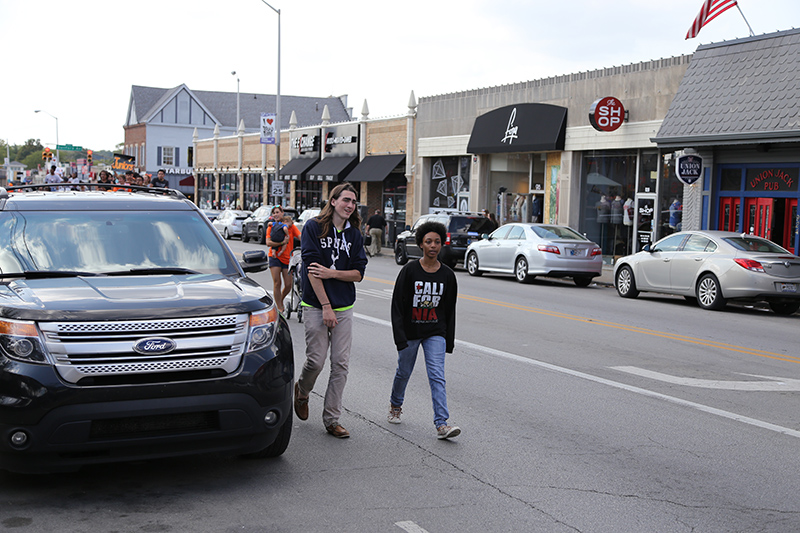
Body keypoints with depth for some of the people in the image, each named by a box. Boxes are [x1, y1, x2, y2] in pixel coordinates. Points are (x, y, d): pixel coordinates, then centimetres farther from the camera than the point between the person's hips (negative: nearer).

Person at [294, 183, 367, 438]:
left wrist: (332, 273, -14)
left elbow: (358, 273, 4)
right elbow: (311, 267, -11)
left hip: (344, 307, 4)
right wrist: (326, 306, -15)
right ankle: (301, 391, 29)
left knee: (341, 364, 0)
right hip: (315, 305, -4)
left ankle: (332, 418, 9)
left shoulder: (354, 235, 8)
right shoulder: (313, 227, -5)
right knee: (316, 360, -4)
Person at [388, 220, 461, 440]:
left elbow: (450, 310, 7)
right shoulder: (409, 270, -9)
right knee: (404, 372, 15)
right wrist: (399, 337, -16)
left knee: (437, 376, -10)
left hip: (435, 333, 1)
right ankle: (395, 405, 43)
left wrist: (449, 341, 7)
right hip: (410, 332, -1)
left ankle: (442, 424, -14)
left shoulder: (447, 275, -1)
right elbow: (397, 304, -9)